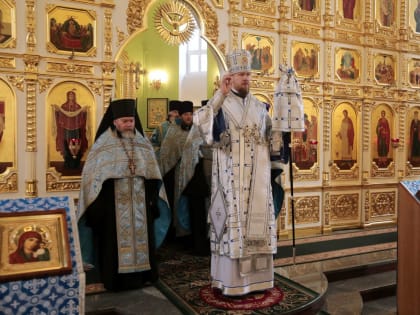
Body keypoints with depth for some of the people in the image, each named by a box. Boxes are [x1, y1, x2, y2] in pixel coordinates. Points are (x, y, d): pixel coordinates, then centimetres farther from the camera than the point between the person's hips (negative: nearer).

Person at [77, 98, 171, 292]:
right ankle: (115, 279, 15)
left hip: (139, 203, 4)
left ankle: (141, 274, 24)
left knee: (140, 235, 10)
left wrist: (153, 199, 8)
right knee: (116, 238, 2)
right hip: (114, 203, -4)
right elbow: (93, 175, -4)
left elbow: (153, 175, 11)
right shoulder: (104, 145, -4)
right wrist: (98, 205, -8)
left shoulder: (143, 143, 7)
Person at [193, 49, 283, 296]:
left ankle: (256, 275, 20)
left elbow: (271, 139, 17)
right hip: (231, 177, -4)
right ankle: (231, 280, 7)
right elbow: (199, 122, -21)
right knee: (232, 222, -4)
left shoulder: (260, 107, 13)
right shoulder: (220, 104, -1)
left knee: (257, 221, 7)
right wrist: (220, 94, -24)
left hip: (257, 177, 5)